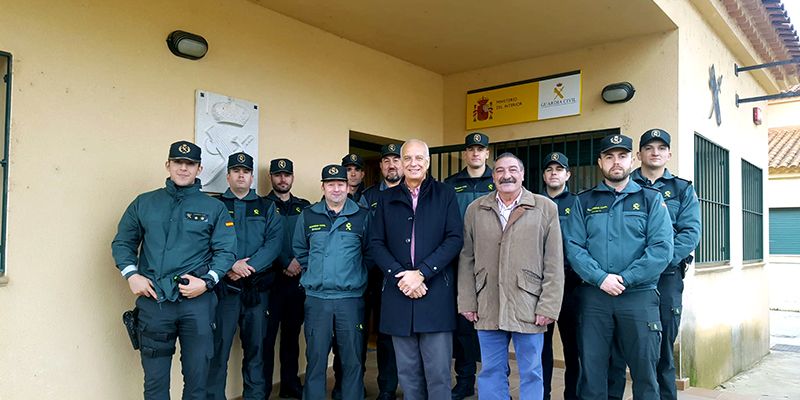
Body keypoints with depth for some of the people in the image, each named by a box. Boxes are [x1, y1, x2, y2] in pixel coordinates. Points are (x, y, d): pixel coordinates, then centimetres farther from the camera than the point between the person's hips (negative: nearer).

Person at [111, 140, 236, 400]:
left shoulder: (214, 208, 5)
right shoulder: (144, 203, 10)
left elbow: (226, 251, 1)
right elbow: (122, 242, 13)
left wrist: (207, 281, -11)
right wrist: (131, 274, -2)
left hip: (197, 301, -1)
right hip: (153, 301, 1)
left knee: (197, 375, 7)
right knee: (155, 376, 10)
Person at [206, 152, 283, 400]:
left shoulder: (267, 208, 11)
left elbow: (274, 242, -2)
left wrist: (249, 266, -14)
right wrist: (229, 266, -18)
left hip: (257, 288, 2)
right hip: (224, 287, -2)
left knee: (256, 345, 10)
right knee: (218, 346, -2)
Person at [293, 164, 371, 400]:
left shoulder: (362, 216, 2)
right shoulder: (308, 216, 7)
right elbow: (299, 249, 18)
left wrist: (357, 274, 8)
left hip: (351, 297, -1)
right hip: (316, 297, 1)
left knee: (352, 359, 5)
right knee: (315, 358, 6)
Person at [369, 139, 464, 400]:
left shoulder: (445, 195, 6)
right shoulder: (387, 199, 12)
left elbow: (455, 239, -4)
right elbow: (376, 243, 6)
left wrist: (421, 273, -13)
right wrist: (399, 276, -9)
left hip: (436, 293, -2)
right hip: (398, 294, 2)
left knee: (438, 373, 0)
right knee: (408, 373, 9)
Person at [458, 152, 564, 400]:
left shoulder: (546, 208, -1)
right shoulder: (475, 210, 6)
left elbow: (554, 264, -3)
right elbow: (466, 260, 7)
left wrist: (549, 306, -7)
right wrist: (467, 302, 2)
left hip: (529, 308, -2)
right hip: (487, 308, 2)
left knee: (531, 373, 10)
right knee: (491, 372, 13)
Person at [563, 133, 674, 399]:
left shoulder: (651, 199, 6)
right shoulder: (584, 201, 9)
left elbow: (662, 248, -5)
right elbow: (574, 247, 0)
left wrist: (625, 279, -14)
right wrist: (600, 278, -14)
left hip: (639, 295, -1)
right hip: (593, 295, 1)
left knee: (644, 371, 5)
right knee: (591, 370, 7)